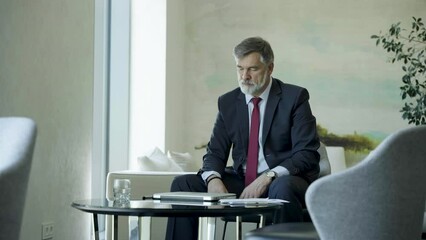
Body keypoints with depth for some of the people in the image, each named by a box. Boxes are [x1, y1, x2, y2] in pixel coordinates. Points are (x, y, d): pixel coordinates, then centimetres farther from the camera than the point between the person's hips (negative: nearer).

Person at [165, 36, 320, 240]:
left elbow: (307, 154, -11)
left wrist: (268, 177, -25)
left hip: (285, 180, -4)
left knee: (283, 188, -40)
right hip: (242, 183, 5)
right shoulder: (228, 102, 9)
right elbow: (215, 152, 9)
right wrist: (213, 178, -15)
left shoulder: (294, 97, -4)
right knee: (183, 184, -12)